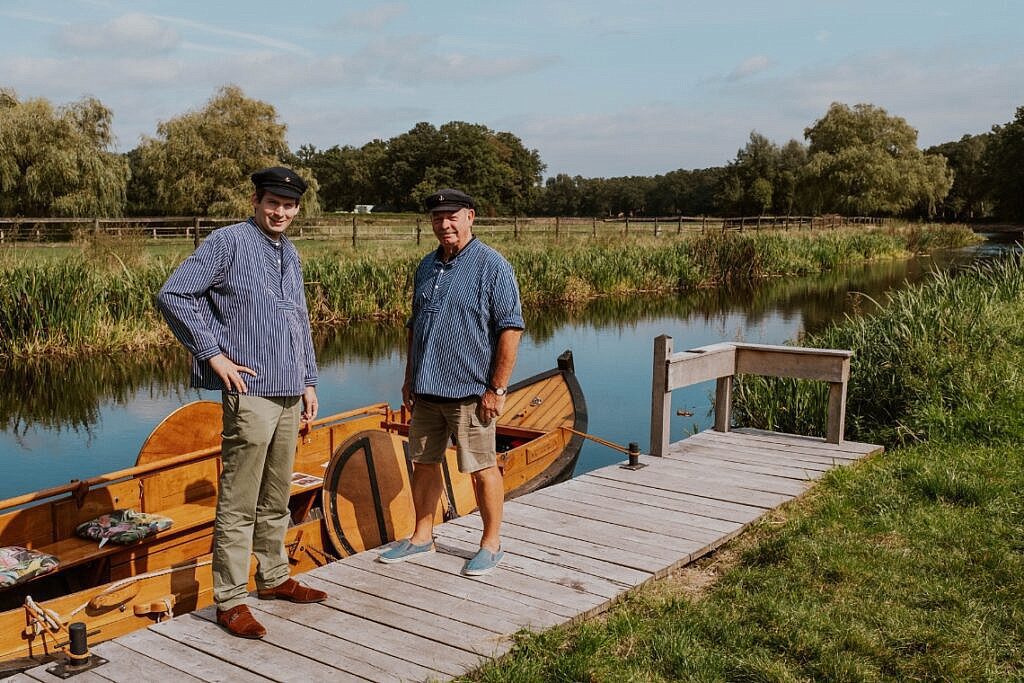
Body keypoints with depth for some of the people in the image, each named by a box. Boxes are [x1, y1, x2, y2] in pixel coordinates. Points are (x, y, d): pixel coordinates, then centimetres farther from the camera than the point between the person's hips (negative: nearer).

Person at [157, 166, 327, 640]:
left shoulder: (290, 255, 17)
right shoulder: (228, 242, -6)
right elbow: (172, 296, -12)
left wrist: (308, 381, 20)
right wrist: (213, 355, -13)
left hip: (288, 394, 8)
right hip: (251, 392, -7)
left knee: (276, 499, 17)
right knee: (239, 504, -3)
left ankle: (274, 579, 30)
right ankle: (230, 601, 6)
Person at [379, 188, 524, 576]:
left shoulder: (491, 265, -10)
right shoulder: (427, 266, 13)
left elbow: (511, 329, -13)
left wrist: (497, 388, -16)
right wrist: (409, 379, 17)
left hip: (469, 390, -7)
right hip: (426, 389, 7)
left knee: (481, 468, 3)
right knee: (423, 462, 14)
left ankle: (491, 543, 17)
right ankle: (422, 537, 29)